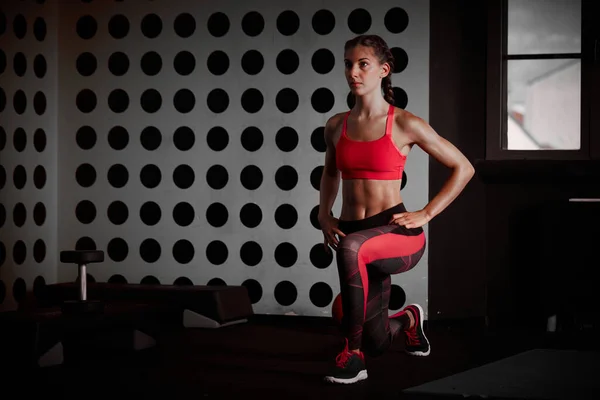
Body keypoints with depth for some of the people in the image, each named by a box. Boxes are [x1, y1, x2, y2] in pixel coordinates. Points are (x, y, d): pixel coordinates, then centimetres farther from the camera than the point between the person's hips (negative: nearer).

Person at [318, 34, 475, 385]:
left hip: (398, 234, -5)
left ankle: (354, 355, -27)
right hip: (354, 236, 5)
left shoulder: (405, 124, -8)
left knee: (352, 248, -40)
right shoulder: (336, 126, 5)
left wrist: (425, 215, -8)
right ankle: (409, 319, 51)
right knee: (377, 342, 12)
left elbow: (463, 169, -1)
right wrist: (324, 214, 9)